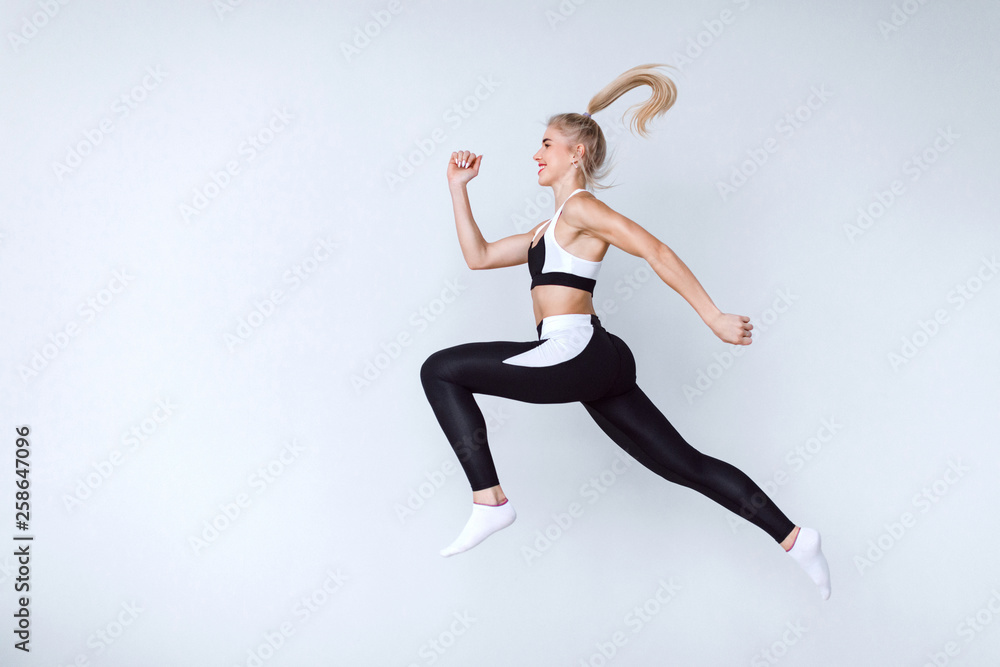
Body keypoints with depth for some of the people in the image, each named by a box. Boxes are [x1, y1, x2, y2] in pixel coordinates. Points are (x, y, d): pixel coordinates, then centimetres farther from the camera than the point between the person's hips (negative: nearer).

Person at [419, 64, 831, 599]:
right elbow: (478, 256, 29)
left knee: (439, 370, -5)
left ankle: (489, 501, -10)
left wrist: (714, 318, -18)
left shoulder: (579, 206, -2)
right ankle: (792, 537, 12)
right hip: (597, 365, 10)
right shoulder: (552, 229, 25)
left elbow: (656, 252, -12)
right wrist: (458, 188, 26)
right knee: (685, 465, 10)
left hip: (577, 353, -10)